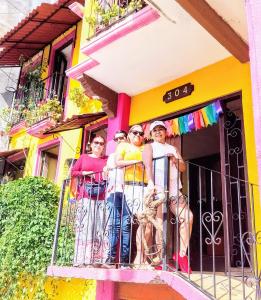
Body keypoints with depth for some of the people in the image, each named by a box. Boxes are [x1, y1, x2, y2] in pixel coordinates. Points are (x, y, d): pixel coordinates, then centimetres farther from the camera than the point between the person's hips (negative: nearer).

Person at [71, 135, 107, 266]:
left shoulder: (107, 160, 18)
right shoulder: (83, 157, 16)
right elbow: (73, 172, 12)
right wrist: (84, 173, -4)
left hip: (101, 198, 1)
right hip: (86, 196, -1)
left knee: (100, 227, -4)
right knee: (85, 226, -7)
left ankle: (98, 259, -3)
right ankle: (83, 259, -6)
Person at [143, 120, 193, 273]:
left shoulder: (173, 149, 26)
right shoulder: (150, 147, 12)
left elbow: (183, 168, 18)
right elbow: (148, 166, -6)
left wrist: (175, 160, -4)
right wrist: (151, 183, -24)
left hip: (174, 189, 4)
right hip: (158, 188, -4)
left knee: (187, 216, -12)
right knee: (160, 222, -8)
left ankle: (181, 254, -4)